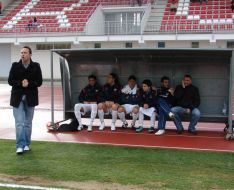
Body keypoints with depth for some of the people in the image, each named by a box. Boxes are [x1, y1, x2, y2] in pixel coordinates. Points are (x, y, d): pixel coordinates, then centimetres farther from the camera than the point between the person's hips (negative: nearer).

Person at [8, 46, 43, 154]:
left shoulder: (36, 66, 1)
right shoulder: (15, 66, 2)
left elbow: (39, 82, -3)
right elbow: (10, 81, -1)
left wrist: (29, 83, -19)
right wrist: (21, 83, -17)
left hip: (30, 98, 1)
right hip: (17, 97, -1)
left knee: (28, 123, 10)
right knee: (19, 122, -7)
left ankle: (26, 144, 22)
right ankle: (20, 146, -4)